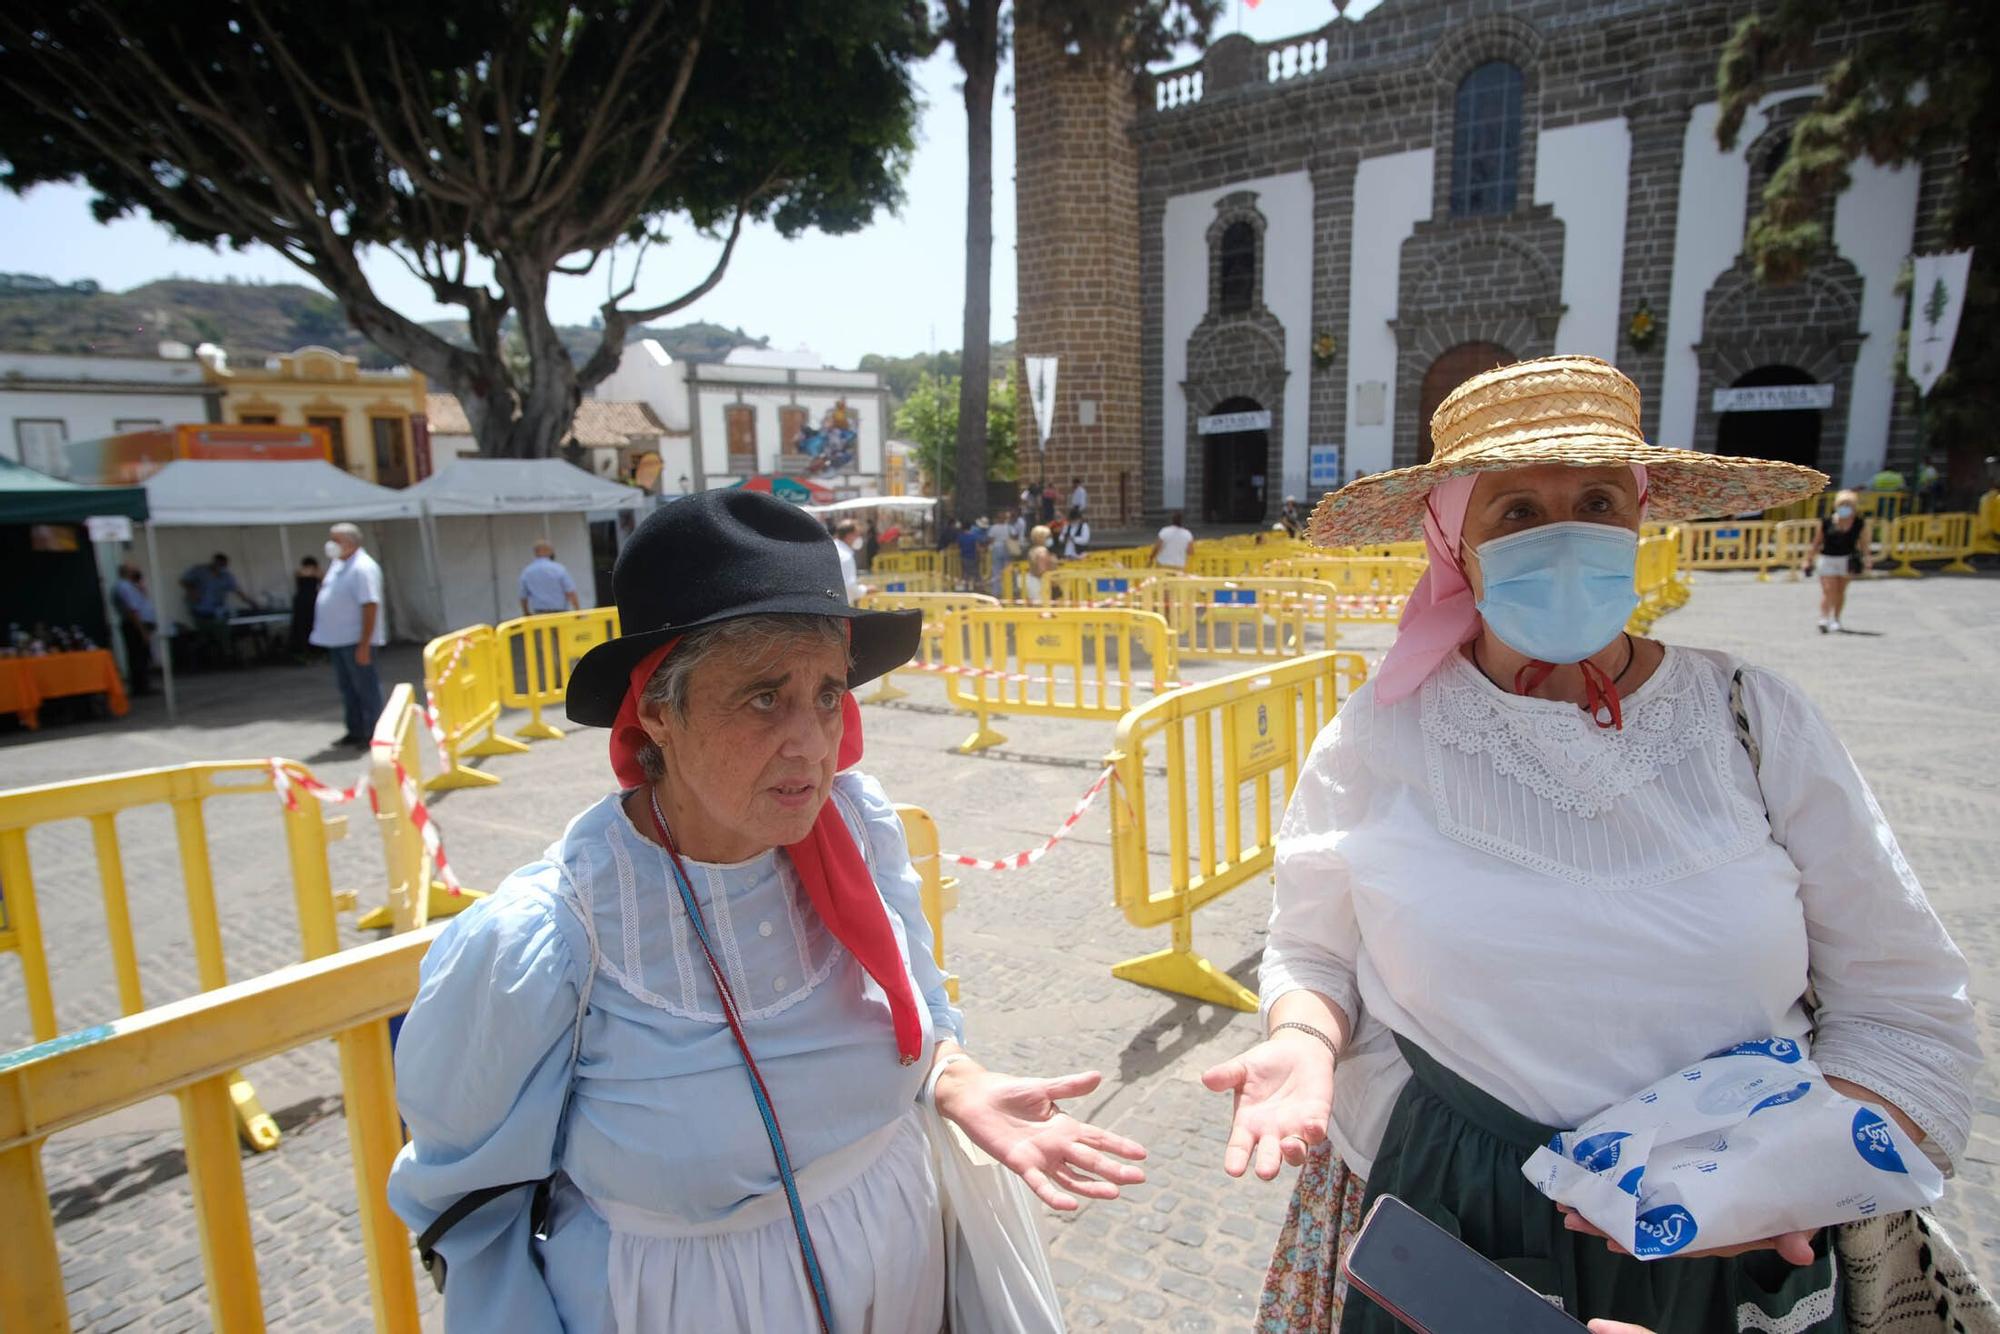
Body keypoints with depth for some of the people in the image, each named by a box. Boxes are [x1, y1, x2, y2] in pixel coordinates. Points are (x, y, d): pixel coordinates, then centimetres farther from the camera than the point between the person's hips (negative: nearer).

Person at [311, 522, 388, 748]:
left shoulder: (362, 568, -16)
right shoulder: (337, 564, 12)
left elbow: (370, 606, -22)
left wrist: (364, 644, -24)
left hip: (355, 640, -9)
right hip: (337, 638, 9)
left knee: (366, 687, -1)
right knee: (347, 688, 14)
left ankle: (373, 734, 6)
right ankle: (355, 731, 23)